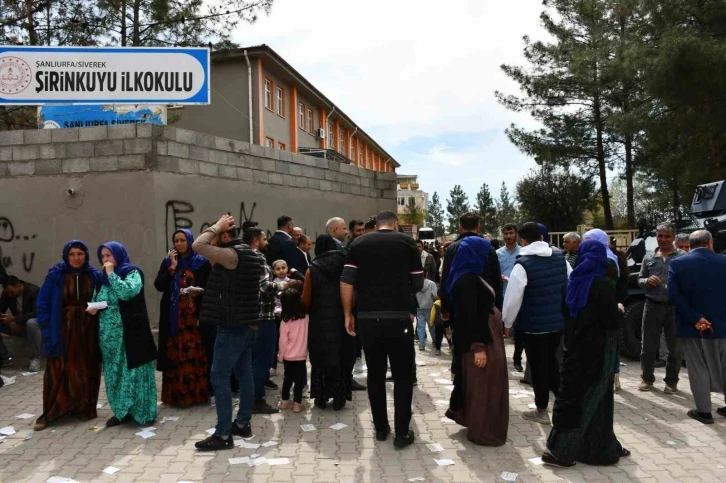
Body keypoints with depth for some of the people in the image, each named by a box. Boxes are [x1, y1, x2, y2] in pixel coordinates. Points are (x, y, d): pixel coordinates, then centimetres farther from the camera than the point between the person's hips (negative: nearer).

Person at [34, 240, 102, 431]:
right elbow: (43, 305, -1)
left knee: (86, 372, 8)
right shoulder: (55, 275, -2)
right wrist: (48, 331, -7)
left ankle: (85, 408, 21)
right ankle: (49, 414, 10)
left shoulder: (95, 276, 3)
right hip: (62, 332, -1)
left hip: (88, 332, 2)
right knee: (58, 373, -1)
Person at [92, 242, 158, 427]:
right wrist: (92, 308, -2)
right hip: (109, 334, 6)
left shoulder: (132, 273, -5)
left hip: (130, 333, -6)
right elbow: (95, 300, 20)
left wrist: (112, 274, -15)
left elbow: (127, 292, -24)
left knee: (133, 370, -3)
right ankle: (121, 411, 21)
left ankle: (144, 412, 6)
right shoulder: (103, 277, 13)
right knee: (115, 373, 10)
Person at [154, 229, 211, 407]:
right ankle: (175, 394, 9)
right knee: (174, 354, 1)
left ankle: (197, 393, 4)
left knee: (195, 353, -4)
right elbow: (159, 285, 0)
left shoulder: (202, 262, 4)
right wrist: (172, 267, -7)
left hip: (195, 315, -2)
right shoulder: (167, 261, 11)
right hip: (172, 316, 2)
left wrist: (200, 291, -16)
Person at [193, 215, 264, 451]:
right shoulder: (250, 254, 11)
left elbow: (198, 245, -26)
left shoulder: (231, 254, -18)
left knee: (219, 377, -5)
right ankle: (243, 423, 23)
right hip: (247, 323, 10)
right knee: (244, 373, 14)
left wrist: (216, 226, -14)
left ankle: (223, 435, -2)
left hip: (232, 325, -10)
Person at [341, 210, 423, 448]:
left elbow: (346, 282, -1)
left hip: (367, 318, 2)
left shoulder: (359, 243, 7)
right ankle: (402, 433, 10)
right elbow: (418, 283, 6)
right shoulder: (407, 242, 4)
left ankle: (380, 428, 22)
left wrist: (348, 315, 6)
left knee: (375, 374, 13)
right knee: (403, 375, 8)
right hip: (399, 318, -2)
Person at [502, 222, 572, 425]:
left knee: (538, 366, 7)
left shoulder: (523, 264, -17)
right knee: (552, 361, 23)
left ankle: (541, 411, 18)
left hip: (533, 324, -6)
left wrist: (507, 323, -3)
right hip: (558, 321, 6)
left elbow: (513, 298, -17)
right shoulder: (561, 258, 2)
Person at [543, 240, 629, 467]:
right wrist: (619, 311, 4)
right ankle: (559, 451, 3)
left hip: (575, 348, 7)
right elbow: (613, 321, -16)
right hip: (595, 352, -7)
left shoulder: (574, 282, 3)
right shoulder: (600, 284, -16)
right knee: (589, 400, 2)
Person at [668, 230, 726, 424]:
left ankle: (704, 411, 11)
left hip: (691, 327, -1)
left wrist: (695, 319, -13)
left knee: (698, 369, 7)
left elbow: (674, 295, -14)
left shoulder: (677, 264, -5)